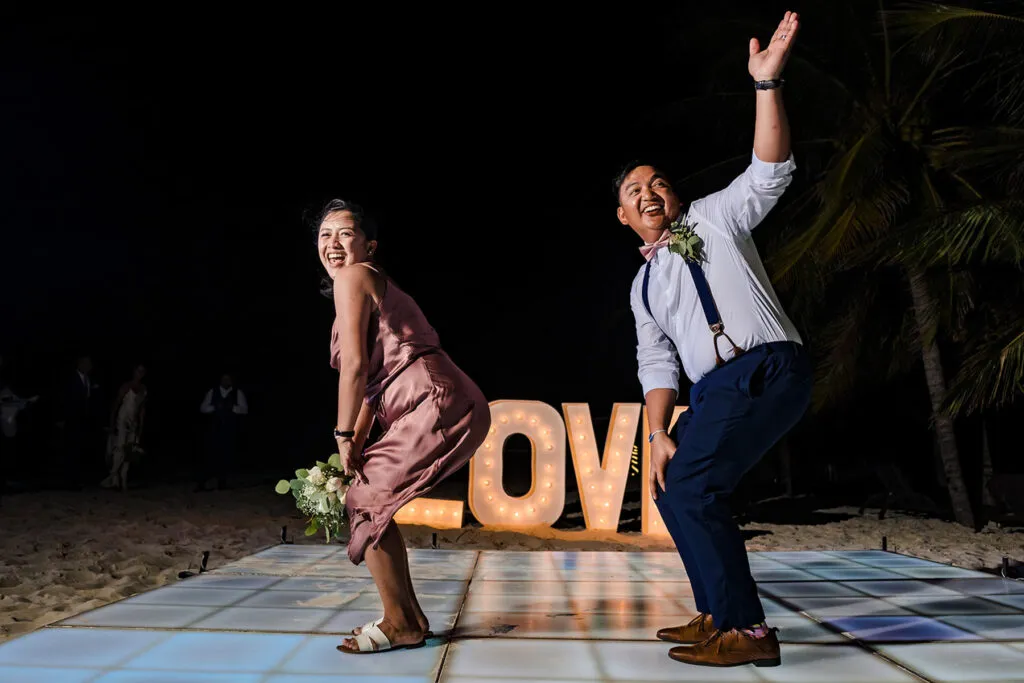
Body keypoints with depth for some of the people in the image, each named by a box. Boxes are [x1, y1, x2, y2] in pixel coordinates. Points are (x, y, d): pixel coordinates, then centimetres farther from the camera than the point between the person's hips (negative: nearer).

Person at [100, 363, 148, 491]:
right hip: (121, 422, -6)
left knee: (128, 453, 3)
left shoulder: (144, 389, 8)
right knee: (119, 451, -12)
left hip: (133, 424, 6)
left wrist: (141, 427, 9)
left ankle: (122, 480, 6)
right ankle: (114, 479, -4)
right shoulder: (126, 386, -9)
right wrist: (112, 424, -15)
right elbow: (115, 405, -10)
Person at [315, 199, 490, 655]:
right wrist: (356, 446, 19)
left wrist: (343, 436, -3)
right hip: (452, 409, 9)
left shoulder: (352, 277, -2)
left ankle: (399, 624, 9)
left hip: (436, 406, -9)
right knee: (375, 496, 17)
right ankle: (410, 616, 25)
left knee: (366, 499, 0)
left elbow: (355, 365, -12)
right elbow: (374, 379, 23)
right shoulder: (377, 287, 26)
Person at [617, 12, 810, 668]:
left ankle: (747, 630, -9)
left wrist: (767, 82, -17)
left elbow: (770, 171, -6)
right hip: (713, 390, 8)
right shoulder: (644, 284, 22)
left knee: (692, 490, -18)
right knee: (674, 491, 11)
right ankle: (718, 615, 25)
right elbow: (656, 363, 13)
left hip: (766, 371, -7)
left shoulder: (715, 217, 10)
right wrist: (659, 433, 0)